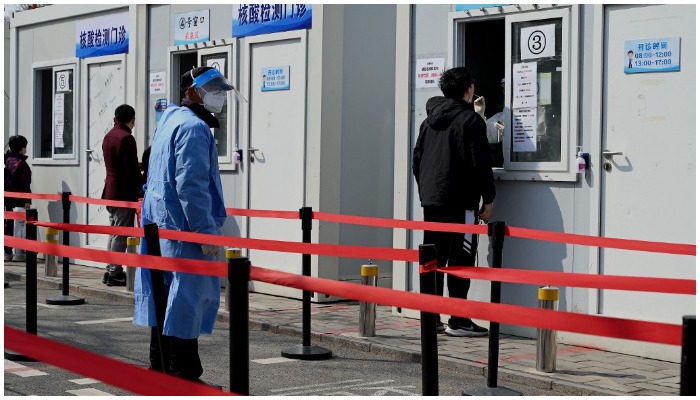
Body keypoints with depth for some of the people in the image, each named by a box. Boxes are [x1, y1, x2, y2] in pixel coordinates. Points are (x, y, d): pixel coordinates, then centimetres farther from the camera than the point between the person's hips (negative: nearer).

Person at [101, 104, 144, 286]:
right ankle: (115, 273, -5)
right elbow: (132, 170, -17)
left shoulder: (108, 136, 14)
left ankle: (111, 271, 17)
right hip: (124, 193, -9)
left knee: (114, 232, 14)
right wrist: (142, 187, -6)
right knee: (121, 234, -6)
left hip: (110, 191, 9)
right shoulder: (126, 138, -15)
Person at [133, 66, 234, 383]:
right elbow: (191, 186, -22)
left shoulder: (169, 121, 18)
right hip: (183, 229, -10)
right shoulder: (193, 127, -15)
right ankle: (183, 374, -3)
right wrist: (207, 232, -20)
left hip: (160, 225, 10)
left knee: (166, 296, 14)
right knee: (189, 297, -6)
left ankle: (161, 368, 22)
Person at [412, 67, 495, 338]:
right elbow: (480, 164, -11)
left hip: (431, 201, 7)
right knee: (460, 260, -5)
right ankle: (458, 321, -5)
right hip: (459, 202, -7)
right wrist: (488, 199, -4)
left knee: (433, 261, 10)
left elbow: (417, 160, 19)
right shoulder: (470, 120, -7)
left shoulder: (429, 121, 15)